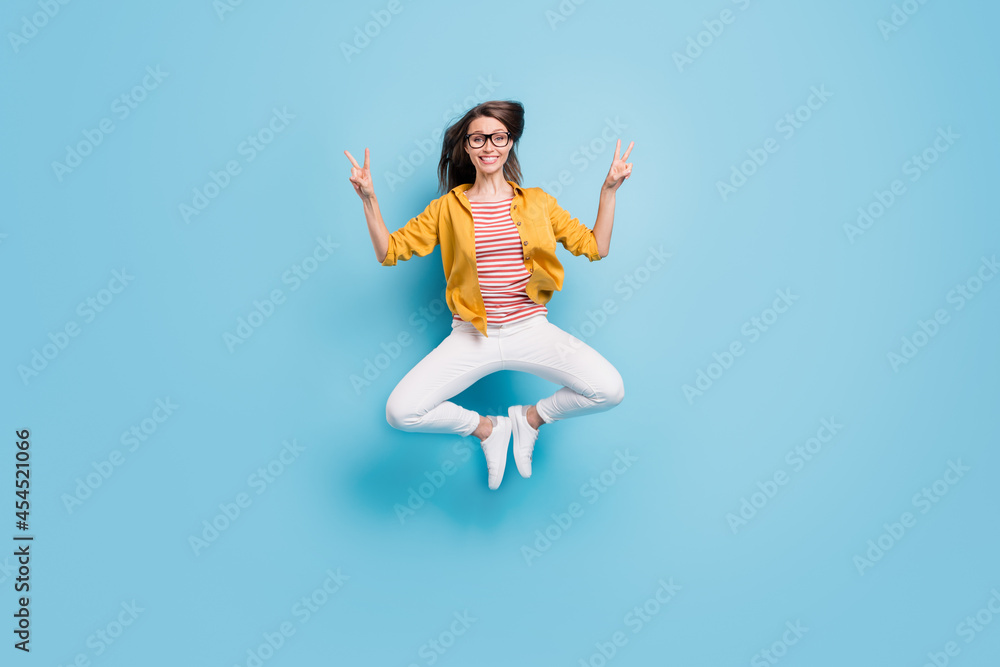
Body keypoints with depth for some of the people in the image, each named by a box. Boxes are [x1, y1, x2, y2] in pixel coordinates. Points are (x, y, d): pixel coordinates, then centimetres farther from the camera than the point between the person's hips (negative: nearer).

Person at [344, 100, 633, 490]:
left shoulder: (537, 201, 9)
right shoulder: (447, 207, 7)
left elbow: (595, 248, 8)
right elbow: (389, 251, 6)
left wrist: (608, 191, -1)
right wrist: (369, 200, -7)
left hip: (531, 330, 1)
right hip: (472, 336, 0)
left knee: (610, 390, -22)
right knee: (400, 411, -19)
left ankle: (531, 417, 10)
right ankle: (486, 428, 11)